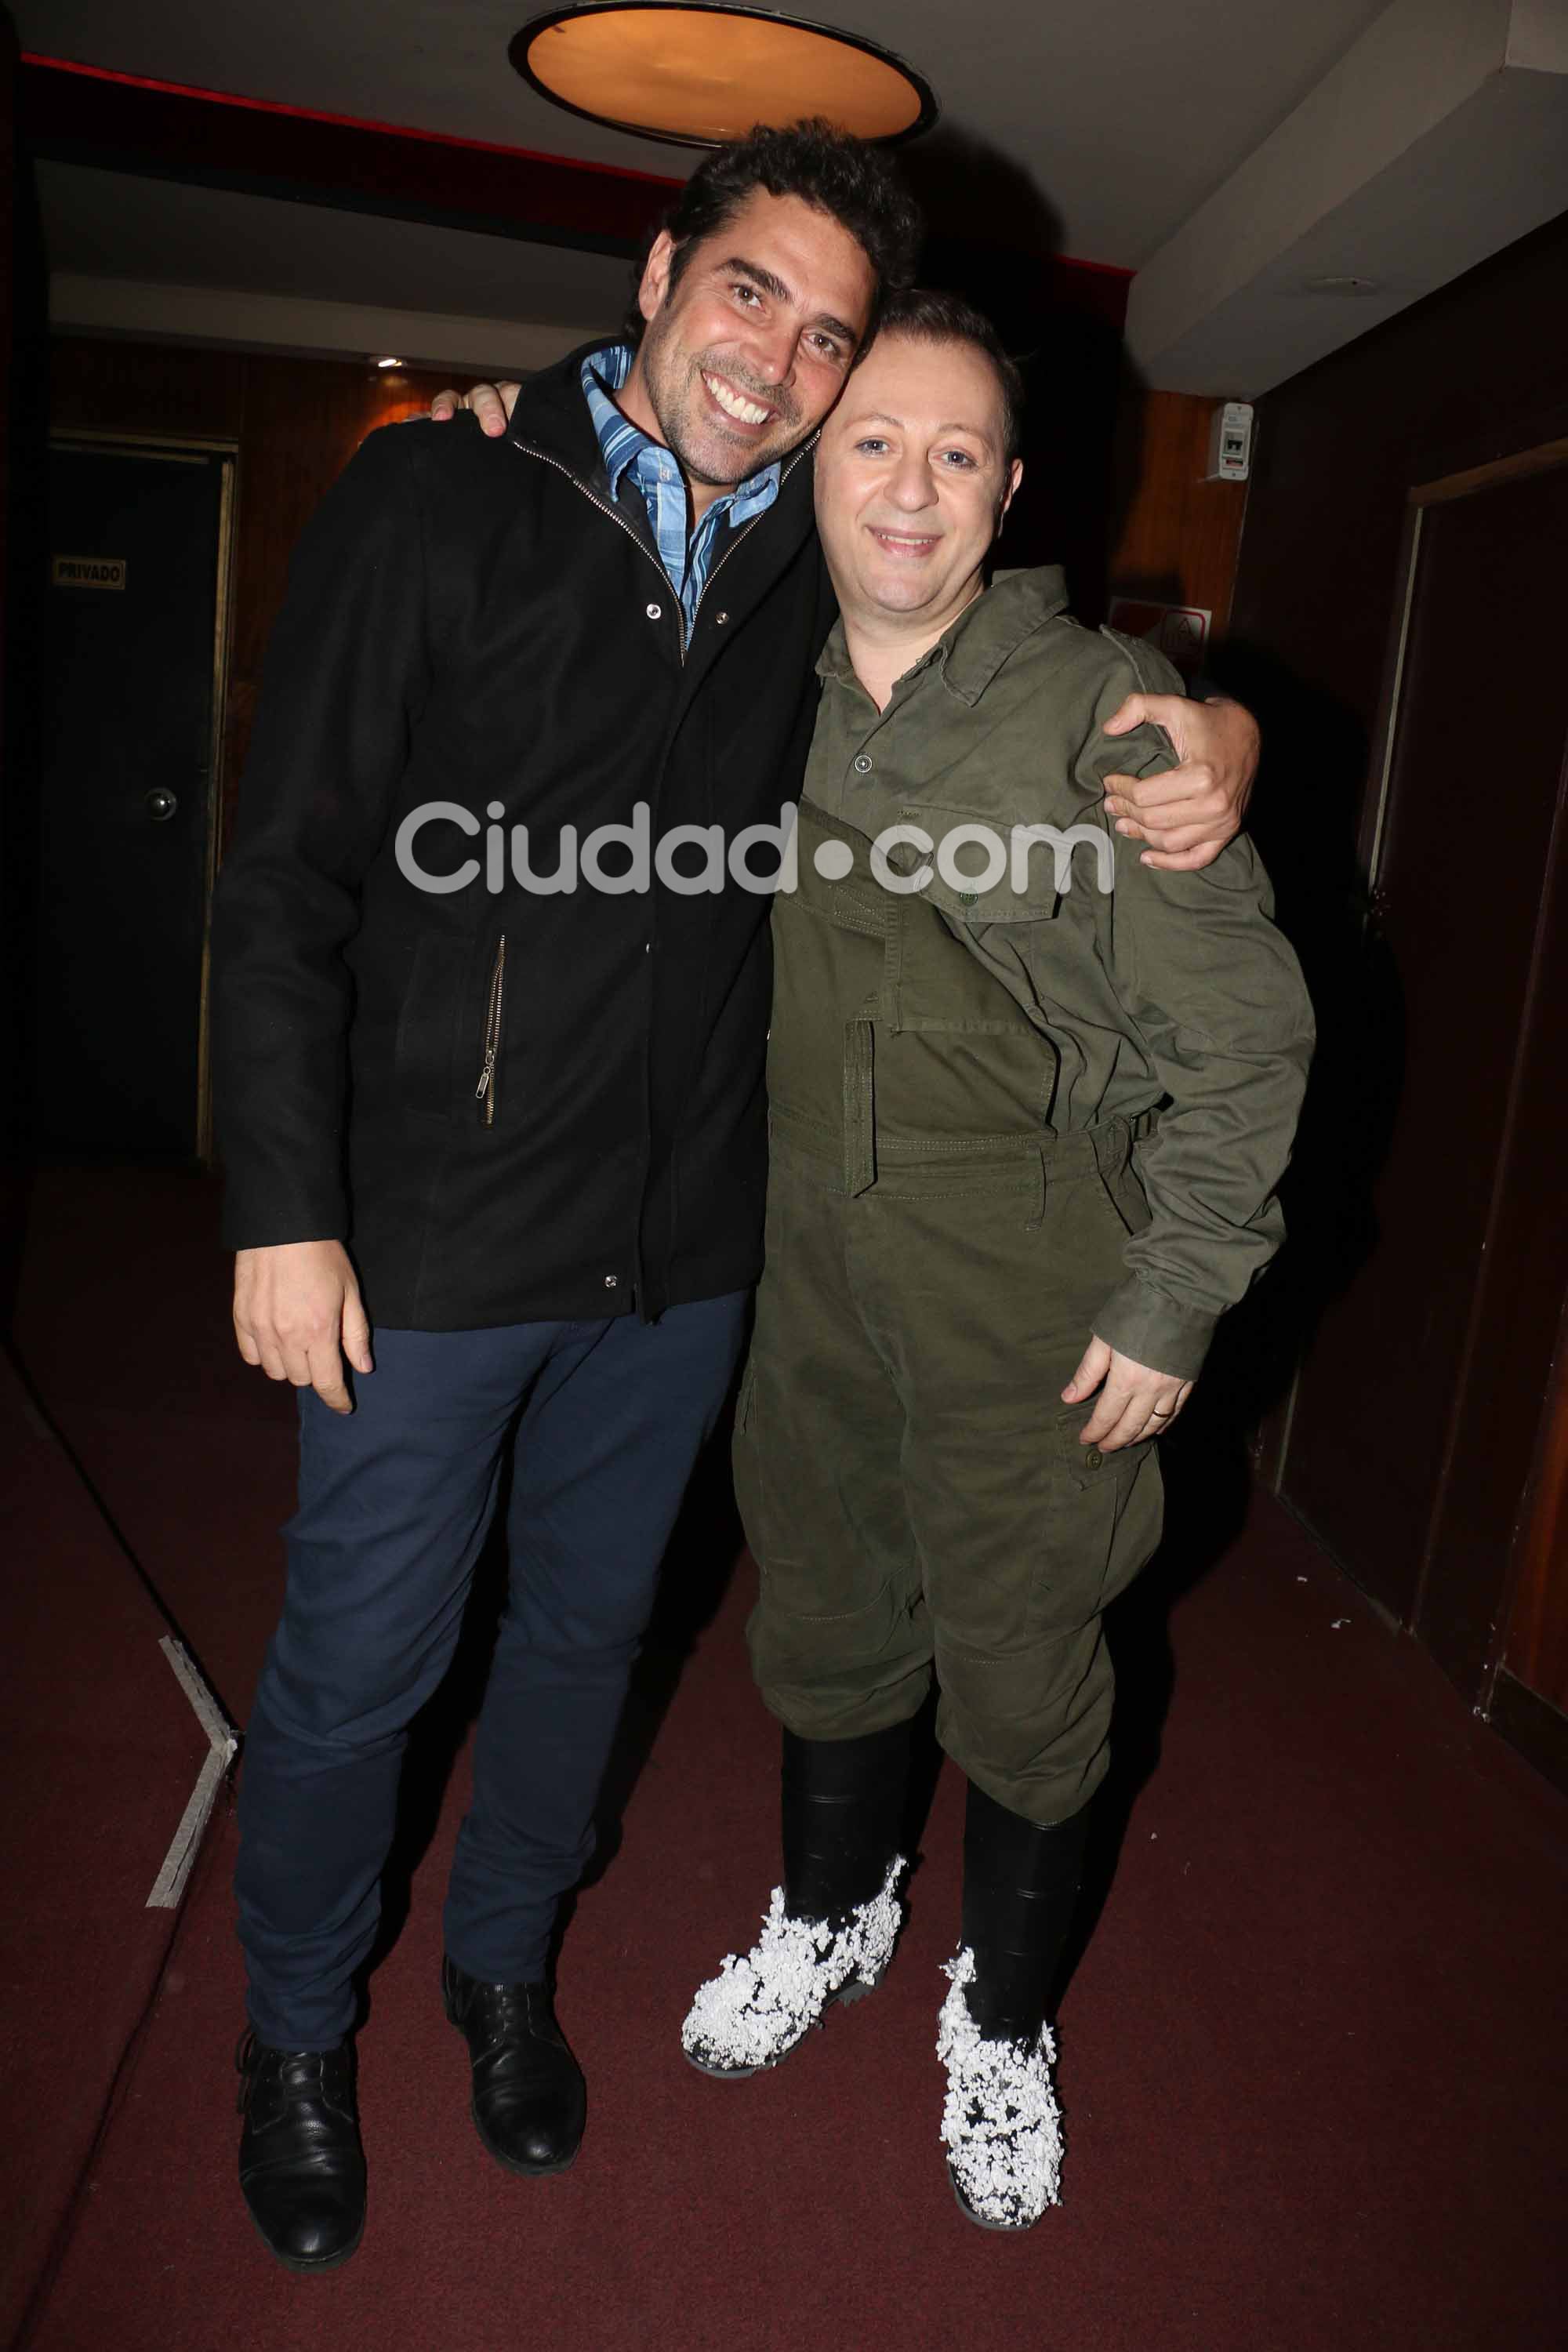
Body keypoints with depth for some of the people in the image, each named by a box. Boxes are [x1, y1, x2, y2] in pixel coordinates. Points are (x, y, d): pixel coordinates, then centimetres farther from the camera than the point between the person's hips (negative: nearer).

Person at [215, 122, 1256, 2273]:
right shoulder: (436, 504, -5)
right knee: (356, 1666, 9)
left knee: (589, 1623, 19)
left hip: (683, 1245, 4)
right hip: (435, 1231, -3)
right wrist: (285, 1214, -13)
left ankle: (503, 1959, 46)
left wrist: (1212, 730, -7)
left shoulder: (820, 571, 4)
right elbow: (287, 880, -8)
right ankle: (297, 2032, 38)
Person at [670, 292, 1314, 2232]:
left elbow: (1244, 1026, -9)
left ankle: (1000, 2017, 39)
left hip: (1030, 1305, -4)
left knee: (1023, 1673, 11)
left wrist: (1177, 1303, -10)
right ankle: (829, 1916, 49)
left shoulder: (1104, 707, -11)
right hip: (810, 1269, 4)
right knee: (825, 1616, 20)